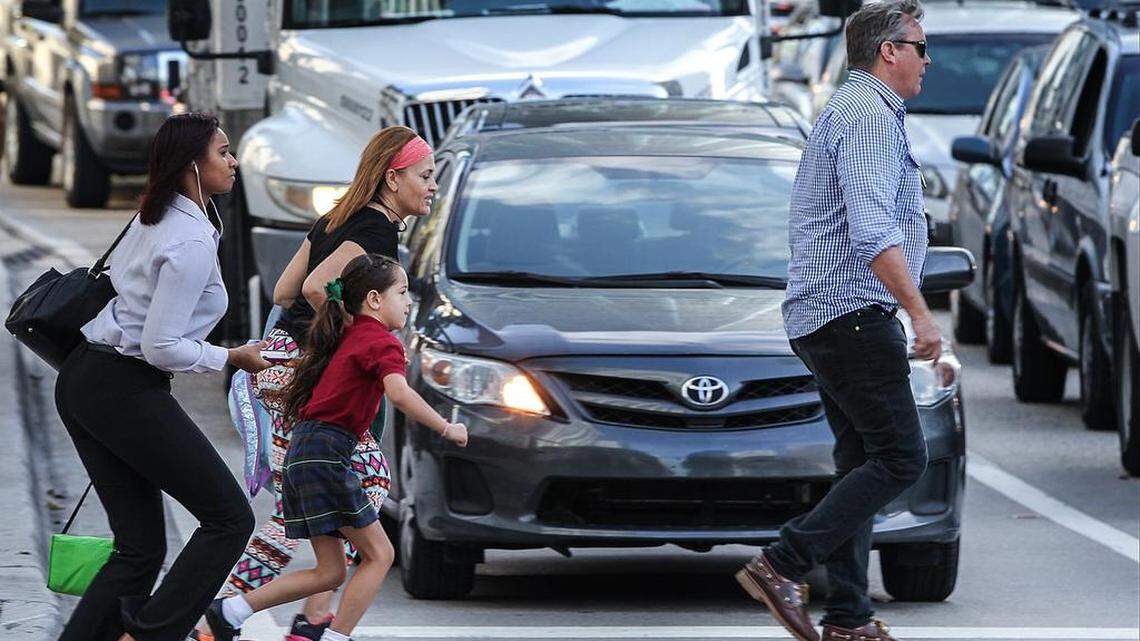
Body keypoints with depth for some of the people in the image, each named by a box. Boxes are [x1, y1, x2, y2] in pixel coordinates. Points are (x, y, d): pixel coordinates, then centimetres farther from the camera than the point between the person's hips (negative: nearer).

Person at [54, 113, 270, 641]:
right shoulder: (192, 243, -16)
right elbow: (160, 347, -18)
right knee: (229, 519, -4)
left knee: (140, 547, 8)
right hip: (127, 393, -9)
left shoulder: (151, 220, 12)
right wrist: (231, 358, -6)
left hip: (81, 380, 9)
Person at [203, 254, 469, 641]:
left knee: (330, 572, 11)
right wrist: (446, 428, -19)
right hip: (326, 452, -9)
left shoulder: (348, 337, 18)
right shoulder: (383, 342, -9)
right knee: (379, 554, -1)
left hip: (303, 450, 9)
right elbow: (399, 393, -25)